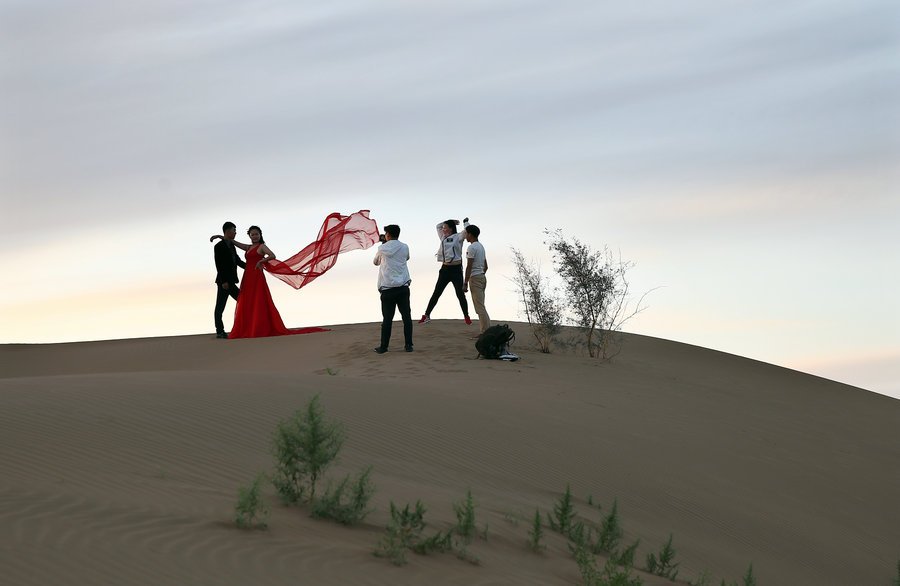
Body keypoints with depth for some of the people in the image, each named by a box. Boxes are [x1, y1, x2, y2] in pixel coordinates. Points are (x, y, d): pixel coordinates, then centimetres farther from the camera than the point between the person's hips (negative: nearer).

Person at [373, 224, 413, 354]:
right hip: (403, 287, 2)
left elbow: (376, 262, 15)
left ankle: (383, 346, 6)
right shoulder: (404, 248, 3)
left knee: (387, 319, 2)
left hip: (387, 288, -1)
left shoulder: (382, 249, -3)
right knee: (406, 316, 5)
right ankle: (408, 345, 5)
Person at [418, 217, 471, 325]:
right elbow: (438, 226, 27)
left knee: (460, 294, -5)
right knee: (436, 293, 5)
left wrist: (466, 222, 1)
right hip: (445, 269, 5)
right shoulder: (443, 238, 14)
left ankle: (466, 317, 6)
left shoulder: (457, 237, -1)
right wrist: (451, 222, 18)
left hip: (456, 269, -5)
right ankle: (427, 315, 8)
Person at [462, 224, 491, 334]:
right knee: (481, 307, 13)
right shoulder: (481, 246, 17)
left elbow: (469, 267, -17)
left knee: (480, 308, -9)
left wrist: (465, 283, -16)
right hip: (482, 277, 10)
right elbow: (485, 266, 21)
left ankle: (485, 333, -12)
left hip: (475, 278, -10)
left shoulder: (472, 247, -13)